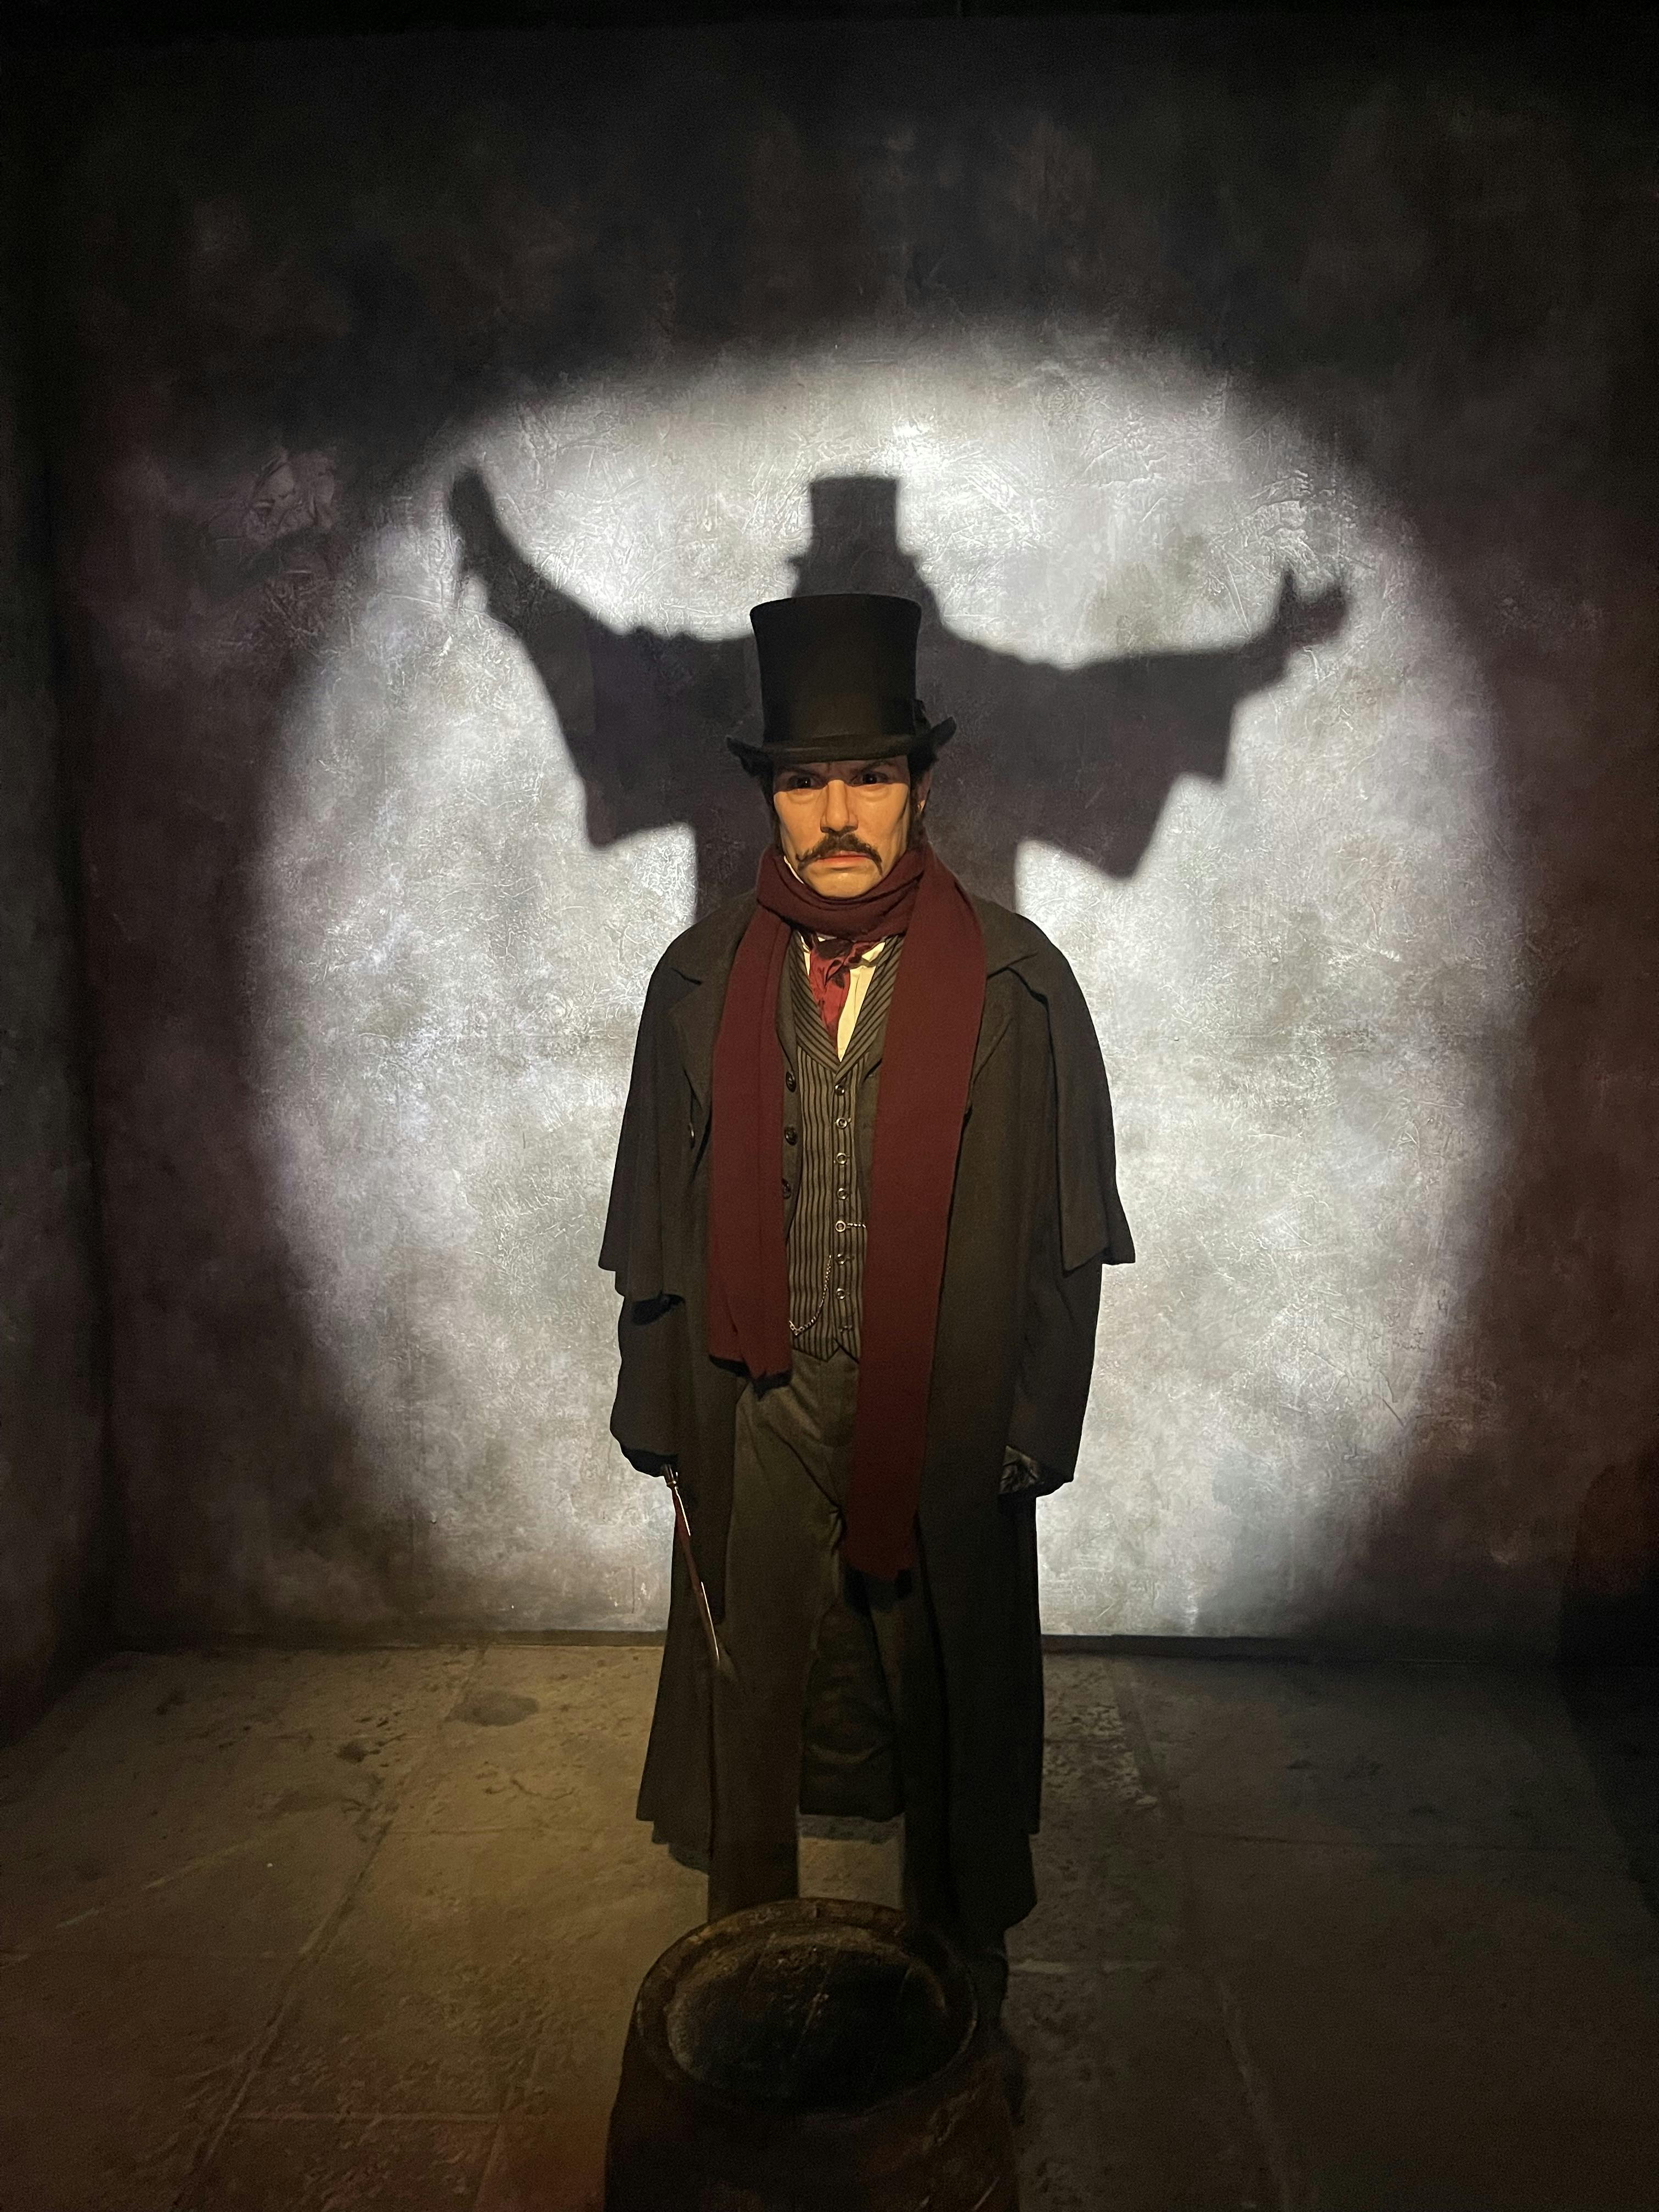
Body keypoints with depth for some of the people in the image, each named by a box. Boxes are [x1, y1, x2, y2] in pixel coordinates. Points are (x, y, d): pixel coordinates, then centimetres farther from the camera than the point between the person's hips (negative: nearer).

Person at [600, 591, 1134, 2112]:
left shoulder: (1017, 983, -6)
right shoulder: (700, 981, -1)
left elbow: (1066, 1232, -2)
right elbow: (656, 1226, 5)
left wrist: (1028, 1436, -4)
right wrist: (664, 1420, 4)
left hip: (945, 1436, -1)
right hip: (754, 1426, 2)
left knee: (955, 1731, 15)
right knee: (746, 1717, 16)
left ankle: (966, 2018, 40)